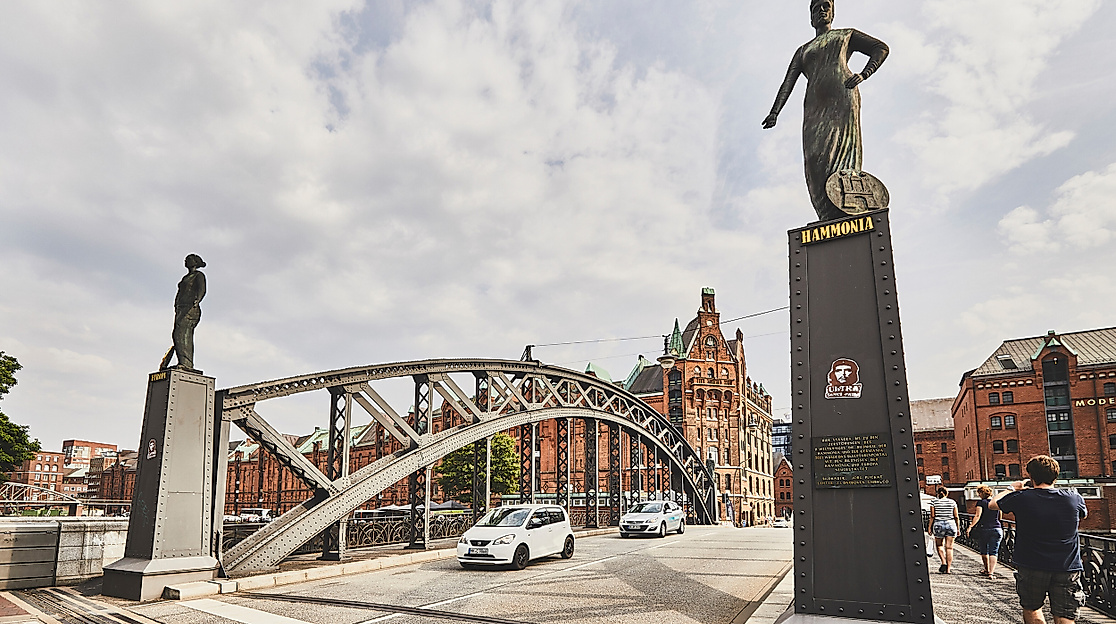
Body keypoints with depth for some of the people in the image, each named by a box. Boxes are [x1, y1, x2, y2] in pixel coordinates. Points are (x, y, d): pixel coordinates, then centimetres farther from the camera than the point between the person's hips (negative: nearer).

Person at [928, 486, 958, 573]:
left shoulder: (934, 502, -1)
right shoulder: (952, 502, 4)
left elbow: (932, 516, -3)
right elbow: (956, 517, 3)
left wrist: (930, 527, 3)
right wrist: (958, 528, 12)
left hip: (938, 524, -1)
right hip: (951, 525, 1)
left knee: (939, 545, 17)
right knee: (949, 547, 5)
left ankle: (944, 562, -2)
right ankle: (948, 568, 4)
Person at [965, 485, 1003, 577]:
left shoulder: (981, 502, -6)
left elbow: (978, 516, -17)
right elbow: (1000, 517, 17)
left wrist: (970, 527, -18)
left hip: (983, 528, -3)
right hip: (996, 529, 3)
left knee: (984, 551, 15)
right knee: (993, 552, 2)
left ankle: (987, 570, 28)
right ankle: (991, 571, -9)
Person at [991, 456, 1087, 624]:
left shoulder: (1021, 498, -10)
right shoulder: (1074, 498, -4)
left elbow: (993, 504, 10)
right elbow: (1083, 515, 22)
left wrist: (1012, 489, 26)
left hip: (1031, 567, -2)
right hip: (1068, 568, 2)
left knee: (1031, 610, 18)